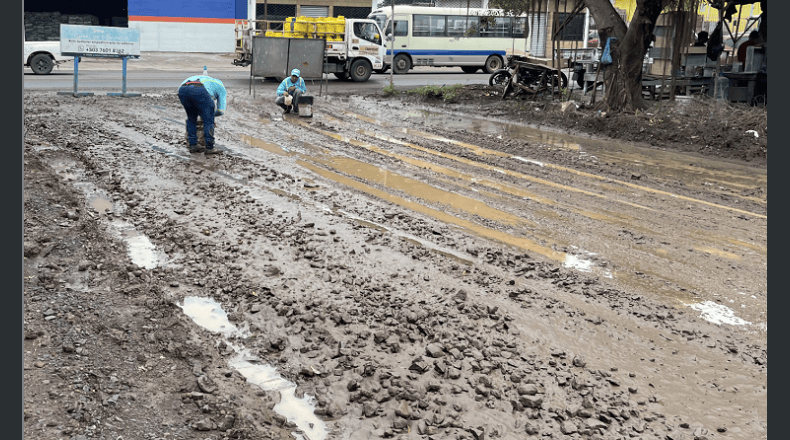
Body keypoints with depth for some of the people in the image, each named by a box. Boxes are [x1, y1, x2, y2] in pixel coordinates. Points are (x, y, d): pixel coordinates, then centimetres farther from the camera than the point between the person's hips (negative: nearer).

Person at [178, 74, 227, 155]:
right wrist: (211, 114, 44)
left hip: (182, 90, 6)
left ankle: (192, 145, 22)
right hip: (198, 91, -5)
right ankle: (209, 147, 11)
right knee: (208, 120, 11)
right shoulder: (222, 88, 31)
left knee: (191, 118, 24)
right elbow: (221, 111, 25)